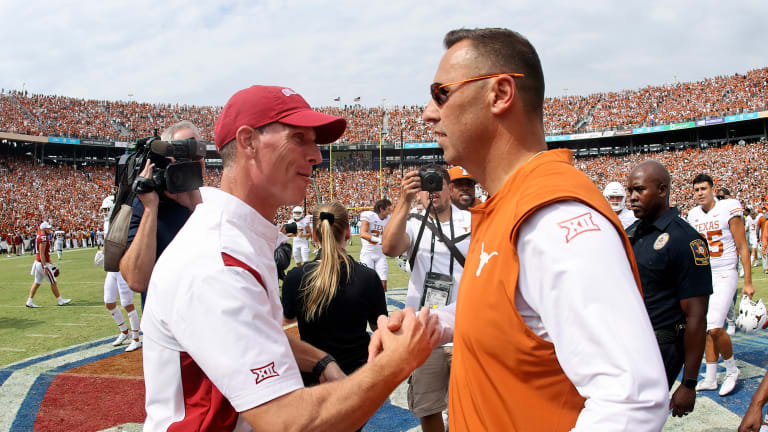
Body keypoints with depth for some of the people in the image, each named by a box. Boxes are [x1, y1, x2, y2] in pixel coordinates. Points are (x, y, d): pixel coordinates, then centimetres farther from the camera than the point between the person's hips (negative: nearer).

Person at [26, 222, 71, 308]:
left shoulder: (39, 236, 13)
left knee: (37, 283, 11)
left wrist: (50, 262, 26)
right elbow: (41, 254, -21)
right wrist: (45, 267, -21)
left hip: (38, 262, 9)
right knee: (53, 282, 1)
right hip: (43, 263, -9)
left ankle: (29, 301, 11)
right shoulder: (43, 237, -18)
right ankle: (60, 300, 10)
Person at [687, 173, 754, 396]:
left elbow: (742, 248, -7)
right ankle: (710, 379, 18)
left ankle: (732, 370, 7)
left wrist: (748, 282, -9)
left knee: (715, 327, -17)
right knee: (708, 329, 9)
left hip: (724, 275, -6)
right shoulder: (694, 215, 8)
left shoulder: (728, 209, -9)